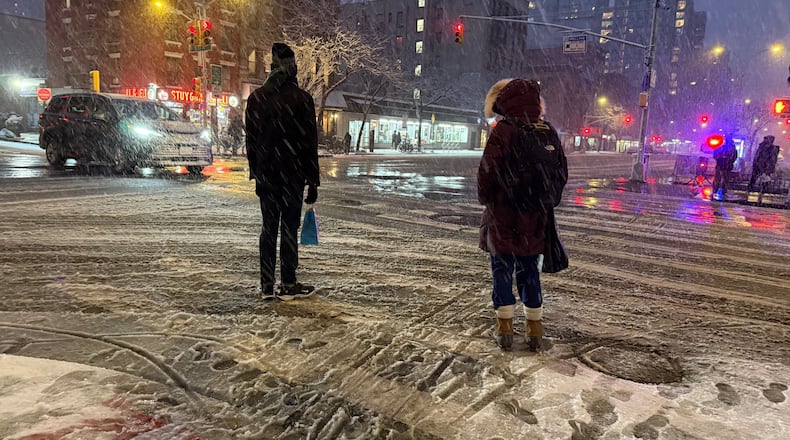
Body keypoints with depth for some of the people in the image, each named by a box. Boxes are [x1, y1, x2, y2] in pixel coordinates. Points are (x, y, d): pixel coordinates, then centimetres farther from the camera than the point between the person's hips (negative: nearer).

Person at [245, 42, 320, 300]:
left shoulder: (256, 98, 6)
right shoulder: (302, 99, -6)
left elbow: (250, 140, 9)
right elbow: (310, 142, -6)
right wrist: (313, 182, -2)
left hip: (266, 174, 4)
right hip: (293, 174, -3)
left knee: (269, 228, 10)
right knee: (289, 228, 2)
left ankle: (267, 285, 15)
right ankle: (288, 286, 10)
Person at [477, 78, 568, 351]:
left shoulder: (503, 131, -13)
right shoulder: (548, 132, 5)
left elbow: (488, 171, -14)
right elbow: (562, 172, 10)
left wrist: (485, 198, 3)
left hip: (504, 216, -5)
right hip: (536, 217, 5)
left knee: (502, 268, 7)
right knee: (529, 269, 14)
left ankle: (505, 327, 12)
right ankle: (535, 328, 19)